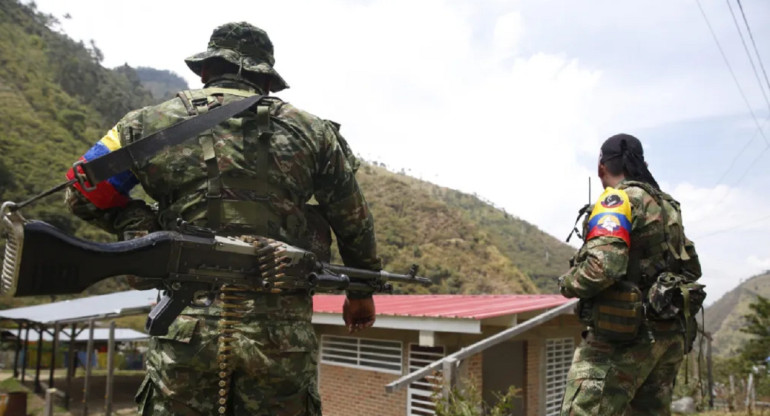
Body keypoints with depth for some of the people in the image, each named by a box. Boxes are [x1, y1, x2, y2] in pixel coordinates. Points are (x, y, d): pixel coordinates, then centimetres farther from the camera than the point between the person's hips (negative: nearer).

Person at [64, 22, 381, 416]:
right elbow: (355, 222, 14)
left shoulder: (151, 124, 7)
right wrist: (361, 292, 26)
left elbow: (84, 194, 15)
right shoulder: (311, 131, 8)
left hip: (187, 327, 0)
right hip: (280, 333, 1)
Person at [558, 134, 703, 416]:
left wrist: (568, 284, -7)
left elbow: (604, 265, -25)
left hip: (623, 334, -9)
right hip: (670, 335, 9)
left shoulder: (617, 201, -10)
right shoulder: (667, 207, 16)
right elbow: (692, 269, 23)